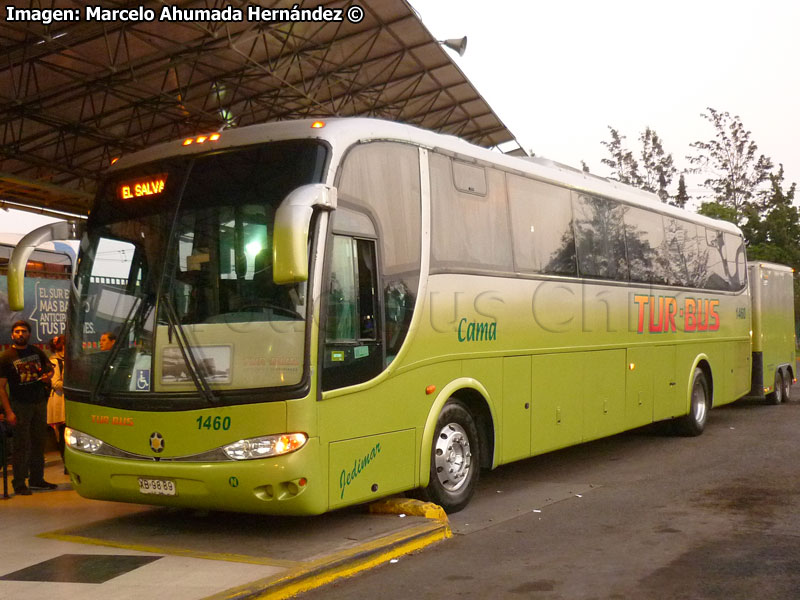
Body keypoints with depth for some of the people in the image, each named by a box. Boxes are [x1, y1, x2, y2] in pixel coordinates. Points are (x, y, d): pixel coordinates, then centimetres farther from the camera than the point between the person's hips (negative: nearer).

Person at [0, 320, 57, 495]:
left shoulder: (37, 352, 8)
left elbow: (50, 368, 23)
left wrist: (48, 375, -3)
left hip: (39, 402, 5)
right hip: (20, 405, -5)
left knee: (38, 442, 10)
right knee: (21, 445, -3)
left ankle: (36, 479, 20)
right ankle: (19, 484, 4)